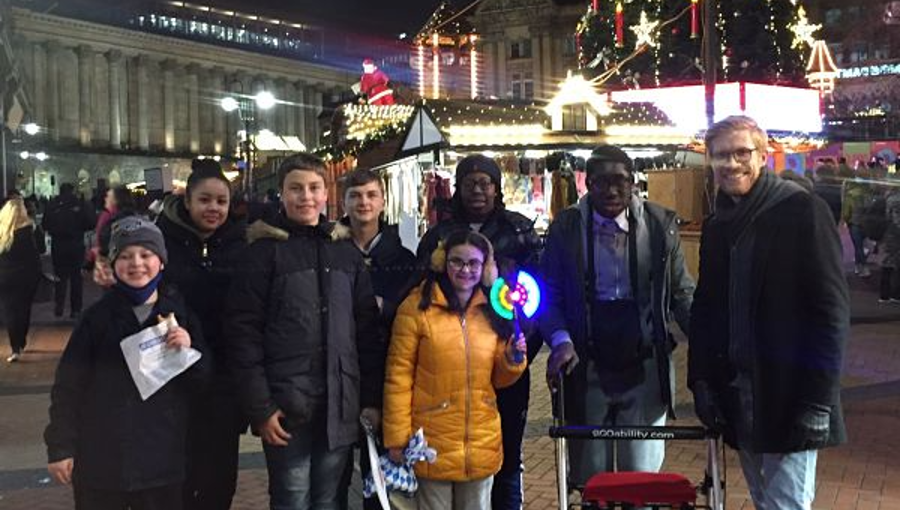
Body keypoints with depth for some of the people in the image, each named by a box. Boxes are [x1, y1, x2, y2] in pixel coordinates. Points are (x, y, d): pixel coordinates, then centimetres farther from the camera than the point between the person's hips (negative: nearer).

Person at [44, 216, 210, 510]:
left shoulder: (180, 314, 1)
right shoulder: (99, 315, -3)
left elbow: (201, 381, 4)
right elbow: (68, 384, -1)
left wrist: (189, 351, -15)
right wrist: (60, 446, -3)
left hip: (162, 459, 1)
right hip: (100, 459, -1)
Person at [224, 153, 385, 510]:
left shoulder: (346, 250, 11)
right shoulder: (266, 250, -2)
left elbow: (367, 330, 11)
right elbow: (243, 331, -6)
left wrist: (372, 399, 5)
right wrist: (260, 407, -12)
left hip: (340, 406, 4)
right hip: (287, 405, -3)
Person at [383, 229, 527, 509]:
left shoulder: (492, 310, 8)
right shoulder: (417, 307, -7)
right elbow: (398, 375, -8)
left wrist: (513, 360, -6)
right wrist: (397, 437, -10)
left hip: (482, 444, 4)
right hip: (432, 444, -4)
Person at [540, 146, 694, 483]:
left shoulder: (660, 225, 1)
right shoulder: (566, 228, 0)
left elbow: (681, 293, 4)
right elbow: (549, 294, -2)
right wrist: (561, 341, -19)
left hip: (644, 367, 0)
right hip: (587, 369, 0)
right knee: (590, 477, 12)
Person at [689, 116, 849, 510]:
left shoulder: (802, 211, -8)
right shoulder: (717, 225, 13)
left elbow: (831, 310, -12)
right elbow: (704, 309, 16)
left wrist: (818, 400, -17)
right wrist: (701, 380, 5)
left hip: (788, 398, -6)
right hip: (736, 396, 6)